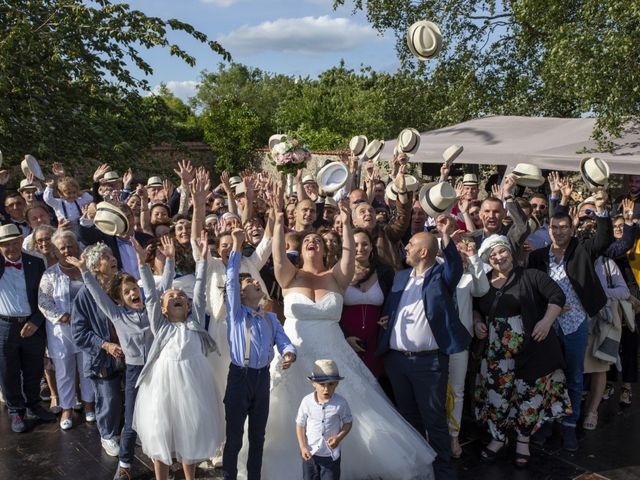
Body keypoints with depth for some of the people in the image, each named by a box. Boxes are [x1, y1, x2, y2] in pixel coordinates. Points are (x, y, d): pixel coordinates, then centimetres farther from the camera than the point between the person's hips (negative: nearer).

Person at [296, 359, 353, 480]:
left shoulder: (341, 403, -14)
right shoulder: (307, 402, -13)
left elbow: (348, 422, -1)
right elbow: (300, 425, -3)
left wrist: (339, 437, -17)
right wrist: (303, 447, -10)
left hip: (331, 453, -1)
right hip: (310, 453, 1)